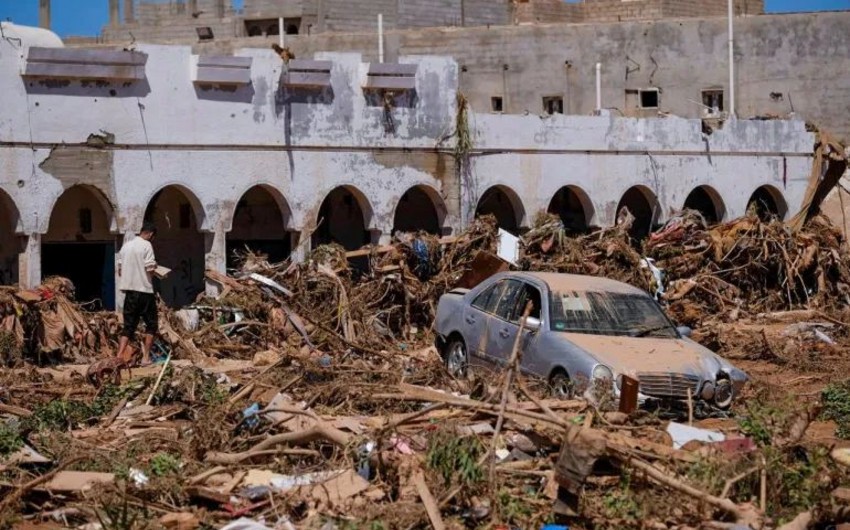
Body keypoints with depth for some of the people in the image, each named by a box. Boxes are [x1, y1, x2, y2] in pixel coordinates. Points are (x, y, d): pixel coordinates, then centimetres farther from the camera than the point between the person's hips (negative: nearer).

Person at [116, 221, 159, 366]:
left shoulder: (126, 245, 11)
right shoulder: (146, 245, -9)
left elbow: (120, 270, 13)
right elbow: (150, 269, -15)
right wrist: (154, 266, 6)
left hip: (129, 290, 6)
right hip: (144, 290, -6)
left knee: (129, 325, 8)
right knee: (151, 324, 7)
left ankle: (119, 357, -4)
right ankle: (146, 357, 2)